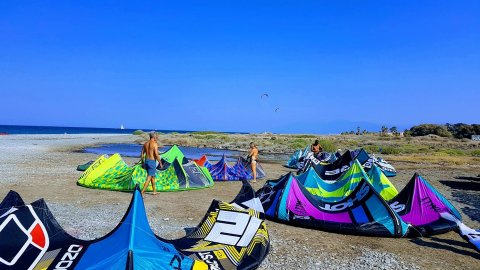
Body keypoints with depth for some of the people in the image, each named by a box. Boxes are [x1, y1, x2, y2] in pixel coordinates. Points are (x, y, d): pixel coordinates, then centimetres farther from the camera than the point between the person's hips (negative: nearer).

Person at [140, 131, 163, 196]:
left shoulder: (145, 143, 9)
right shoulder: (155, 144, -13)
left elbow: (142, 154, 11)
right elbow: (156, 155, -19)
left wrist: (143, 163, 20)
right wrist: (160, 163, -10)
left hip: (146, 161, 8)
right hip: (152, 162, -8)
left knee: (153, 176, 20)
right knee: (149, 178, -4)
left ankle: (154, 191, 29)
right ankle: (142, 192, -9)